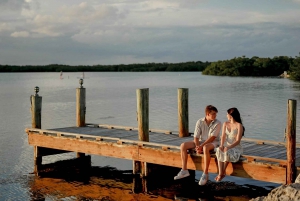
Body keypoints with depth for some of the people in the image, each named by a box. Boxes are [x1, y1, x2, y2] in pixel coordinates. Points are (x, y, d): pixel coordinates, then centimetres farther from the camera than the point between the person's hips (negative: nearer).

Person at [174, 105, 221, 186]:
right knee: (183, 146, -13)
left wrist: (201, 146, -26)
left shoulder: (217, 123, -11)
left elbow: (212, 137, -19)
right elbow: (196, 137, -4)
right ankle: (184, 170, -11)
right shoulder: (200, 122, -3)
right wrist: (197, 147, -22)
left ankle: (205, 174, -35)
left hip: (212, 143, -5)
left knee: (205, 148, -41)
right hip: (201, 142, 5)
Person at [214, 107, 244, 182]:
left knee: (227, 152, -36)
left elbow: (238, 141, -14)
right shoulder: (225, 124, 10)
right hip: (226, 145, 4)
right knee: (219, 151, -30)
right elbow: (223, 136, 1)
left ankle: (223, 173, -19)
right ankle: (220, 174, -32)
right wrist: (221, 145, -18)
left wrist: (229, 147, -27)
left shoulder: (239, 125, -9)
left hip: (236, 147, -4)